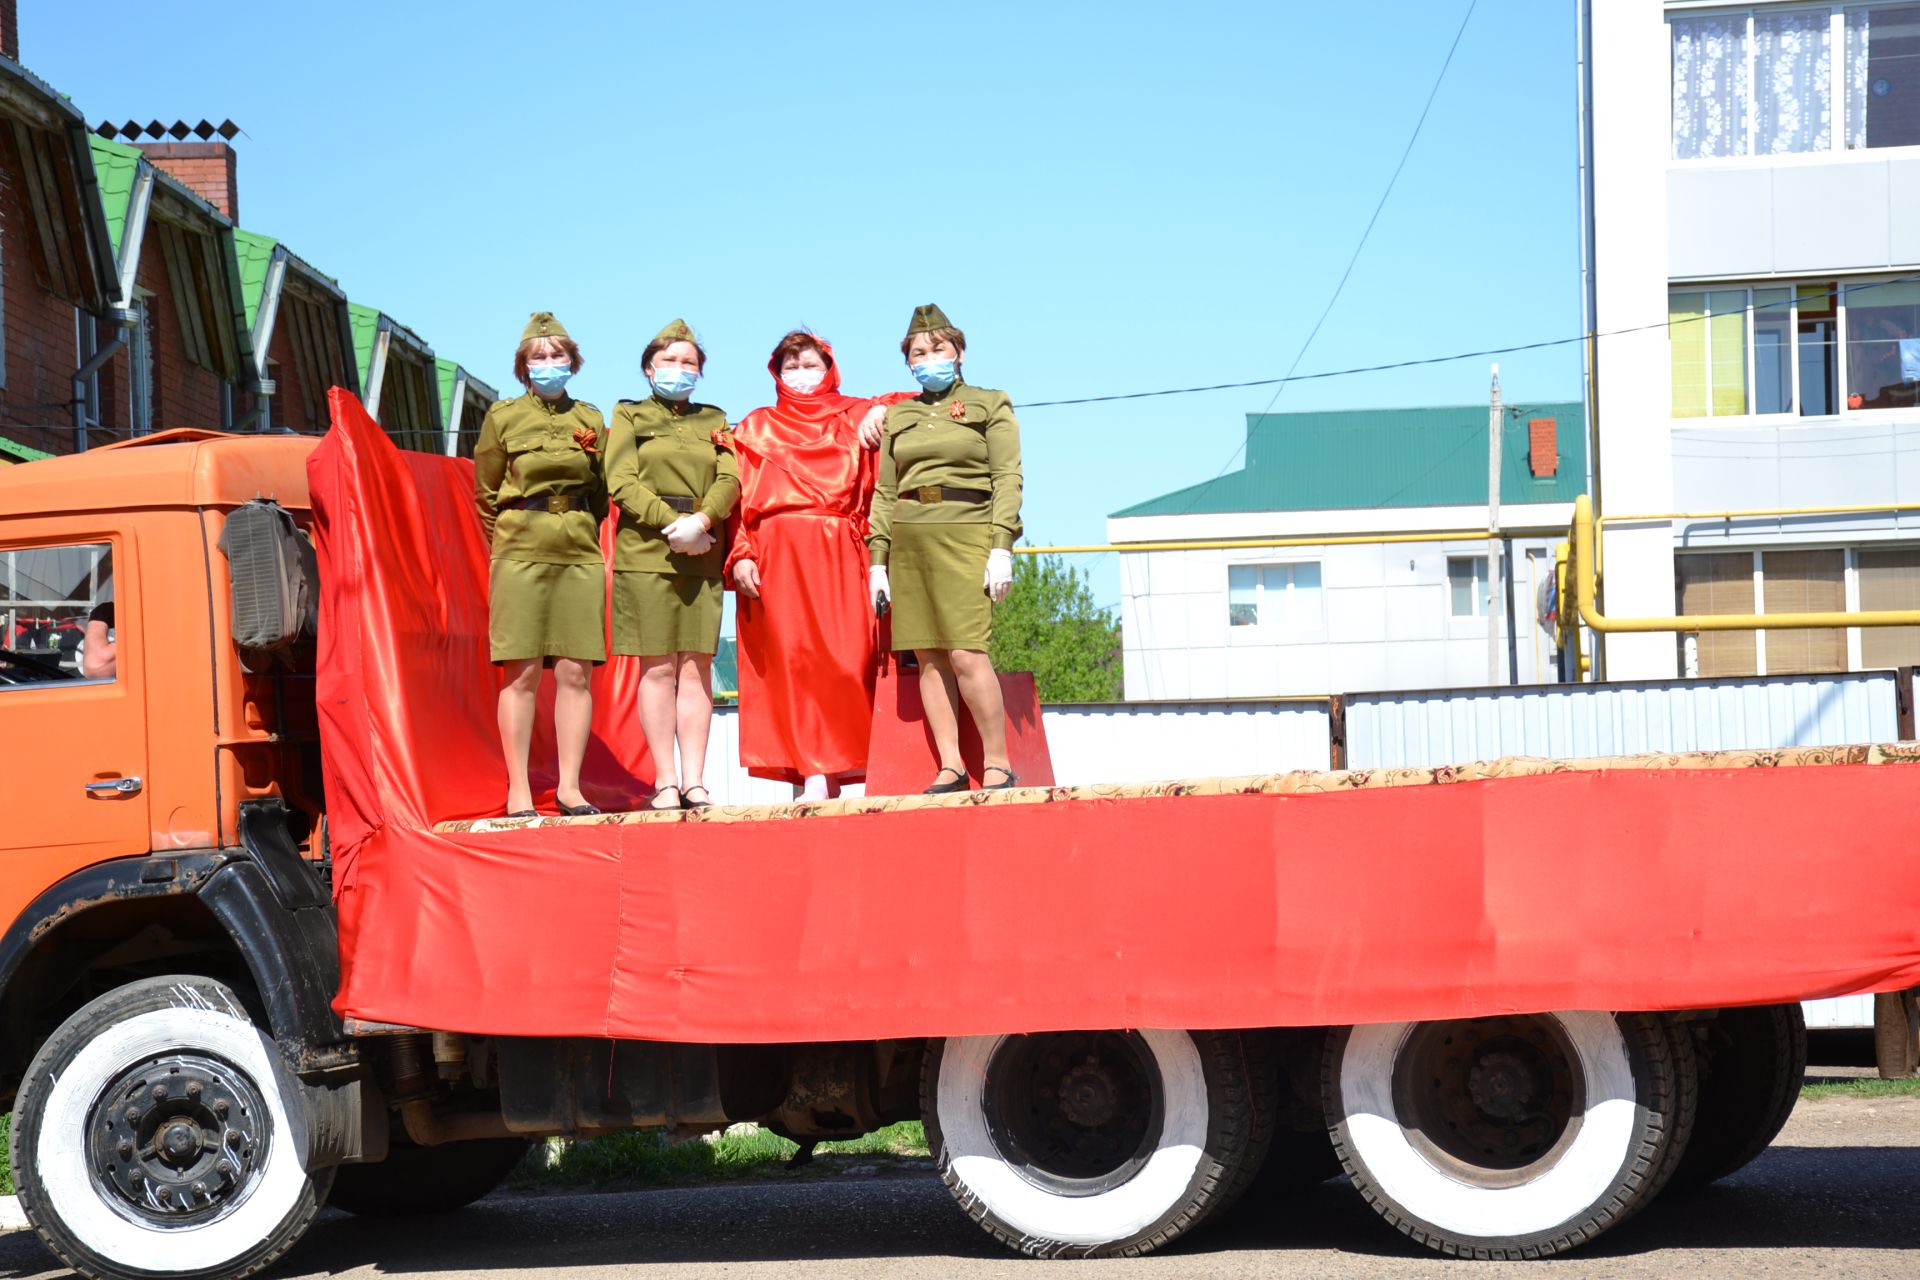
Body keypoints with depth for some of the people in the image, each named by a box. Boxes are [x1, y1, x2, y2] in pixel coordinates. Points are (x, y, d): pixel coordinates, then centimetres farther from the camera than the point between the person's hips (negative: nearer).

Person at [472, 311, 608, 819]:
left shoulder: (590, 420, 12)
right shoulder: (503, 417, 6)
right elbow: (485, 495, 11)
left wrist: (577, 532, 12)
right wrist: (507, 545, 9)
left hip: (581, 553, 2)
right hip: (521, 552, -2)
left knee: (576, 672, -2)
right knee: (522, 672, -5)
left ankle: (570, 786, 4)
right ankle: (518, 791, -2)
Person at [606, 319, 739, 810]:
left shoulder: (713, 421, 19)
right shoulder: (629, 416, 10)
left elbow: (729, 480, 4)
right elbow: (622, 483, -3)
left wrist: (701, 521, -14)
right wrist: (672, 525, -13)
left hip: (702, 555, 3)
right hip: (647, 552, -3)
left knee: (697, 667, -1)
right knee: (658, 668, -5)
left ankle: (694, 781, -2)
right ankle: (666, 782, -4)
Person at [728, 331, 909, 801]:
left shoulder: (854, 419, 18)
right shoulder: (754, 429, 18)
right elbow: (739, 497, 7)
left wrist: (881, 412, -2)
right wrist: (741, 554, -7)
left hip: (839, 556, 0)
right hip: (777, 556, 0)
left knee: (841, 658, -11)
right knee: (790, 659, -8)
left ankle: (822, 771, -11)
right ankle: (816, 772, -11)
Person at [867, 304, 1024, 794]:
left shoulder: (991, 405, 8)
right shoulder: (898, 416, 19)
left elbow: (1008, 478, 0)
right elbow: (885, 491, 17)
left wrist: (1002, 547, -11)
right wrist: (877, 560, 8)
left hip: (965, 535, -5)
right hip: (909, 538, 5)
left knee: (966, 653, -14)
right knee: (928, 657, -1)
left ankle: (998, 765, -8)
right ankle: (950, 767, 1)